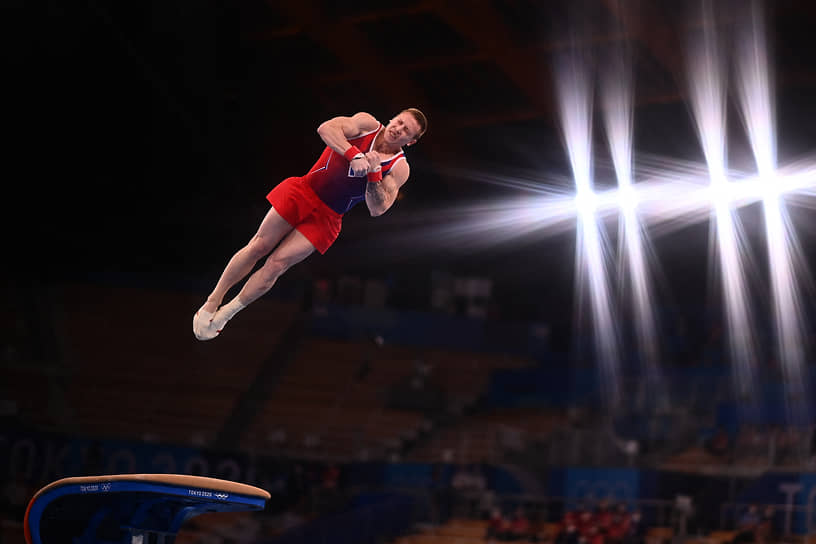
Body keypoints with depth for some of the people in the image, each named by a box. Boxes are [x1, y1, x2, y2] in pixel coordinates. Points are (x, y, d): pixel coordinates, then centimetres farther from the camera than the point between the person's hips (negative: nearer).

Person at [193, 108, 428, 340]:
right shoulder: (367, 124, -7)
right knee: (258, 247, 1)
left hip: (325, 219, 0)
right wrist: (354, 155, -37)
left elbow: (377, 209, -17)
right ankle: (213, 300, 16)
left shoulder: (399, 169, -7)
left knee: (277, 263, -7)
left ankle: (225, 314, 7)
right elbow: (325, 128, -24)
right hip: (303, 192, 0)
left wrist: (374, 173, -31)